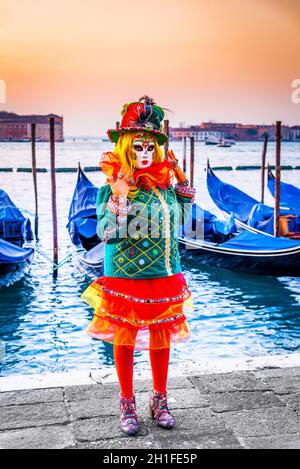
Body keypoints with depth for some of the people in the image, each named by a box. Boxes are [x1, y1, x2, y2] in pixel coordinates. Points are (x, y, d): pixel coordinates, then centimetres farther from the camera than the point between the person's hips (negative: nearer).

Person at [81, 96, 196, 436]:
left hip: (163, 276, 4)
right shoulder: (114, 187, -10)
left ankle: (159, 399, 32)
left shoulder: (165, 183, 1)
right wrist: (119, 195, -27)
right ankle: (127, 404, 26)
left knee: (161, 338, 13)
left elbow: (182, 211, 18)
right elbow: (106, 233, -19)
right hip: (125, 277, -3)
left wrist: (179, 175, 7)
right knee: (124, 338, 9)